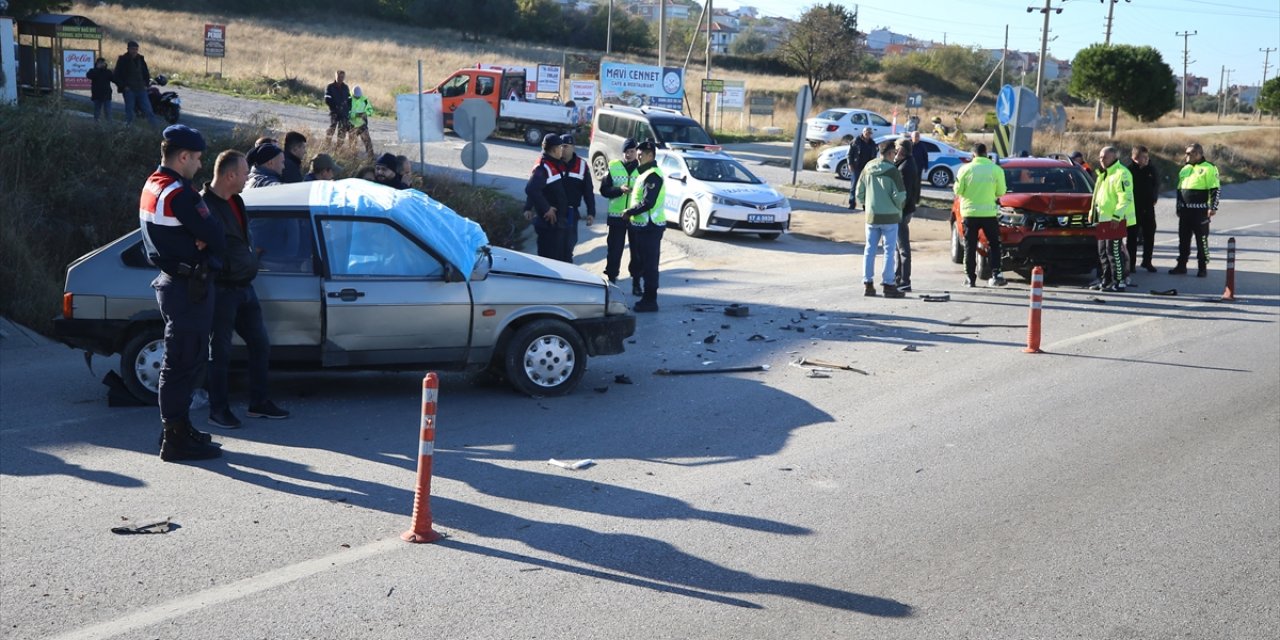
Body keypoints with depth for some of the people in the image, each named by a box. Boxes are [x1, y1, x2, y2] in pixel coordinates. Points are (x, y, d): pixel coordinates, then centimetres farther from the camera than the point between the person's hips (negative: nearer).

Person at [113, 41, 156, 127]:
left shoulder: (140, 59, 9)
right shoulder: (122, 60, -5)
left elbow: (146, 73, 23)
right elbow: (116, 76, -5)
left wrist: (146, 84, 11)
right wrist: (123, 86, -9)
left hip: (141, 89, 4)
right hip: (129, 90, -4)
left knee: (148, 109, 1)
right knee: (129, 110, 0)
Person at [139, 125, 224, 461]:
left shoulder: (151, 186, 11)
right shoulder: (178, 193, -20)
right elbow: (215, 239, -19)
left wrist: (199, 240, -6)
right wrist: (205, 243, 2)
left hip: (170, 280, 10)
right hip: (187, 287, -10)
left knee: (183, 359, 19)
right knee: (182, 362, -5)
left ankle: (179, 427, 28)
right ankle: (176, 439, 0)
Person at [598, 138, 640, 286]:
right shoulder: (613, 167, 3)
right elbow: (604, 190, 0)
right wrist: (620, 189, -15)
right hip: (616, 215, 1)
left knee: (637, 250, 3)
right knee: (614, 249, 5)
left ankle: (636, 281, 13)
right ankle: (611, 278, 17)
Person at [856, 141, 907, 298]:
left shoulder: (868, 168, 2)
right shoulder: (892, 171, -14)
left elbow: (860, 192, 7)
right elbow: (900, 195, -15)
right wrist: (898, 209, 4)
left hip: (871, 215, 5)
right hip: (889, 217, -5)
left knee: (870, 250, 11)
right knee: (889, 251, 2)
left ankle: (868, 283, 13)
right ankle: (888, 285, 2)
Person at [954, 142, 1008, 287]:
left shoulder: (965, 169, -6)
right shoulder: (996, 169, -5)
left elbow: (958, 191, -4)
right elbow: (1001, 192, 1)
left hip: (969, 212, 0)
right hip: (989, 212, 0)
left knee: (970, 247, 8)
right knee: (993, 245, 10)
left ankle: (970, 277, 7)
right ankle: (996, 274, -1)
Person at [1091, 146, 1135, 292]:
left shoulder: (1121, 173, -12)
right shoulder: (1103, 174, 20)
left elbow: (1126, 198, -19)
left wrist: (1117, 216, -24)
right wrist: (1093, 213, 21)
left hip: (1115, 220, -10)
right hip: (1103, 219, 10)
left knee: (1113, 252, -9)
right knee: (1103, 252, 13)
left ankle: (1119, 282, -5)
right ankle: (1106, 280, 20)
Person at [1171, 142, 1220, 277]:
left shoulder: (1208, 168, -6)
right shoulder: (1185, 169, 17)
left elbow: (1215, 189, -10)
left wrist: (1212, 207, -16)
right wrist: (1178, 208, 21)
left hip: (1200, 210, -7)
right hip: (1185, 210, 7)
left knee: (1201, 239, -2)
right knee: (1183, 239, 9)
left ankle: (1202, 267, 5)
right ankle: (1181, 265, 17)